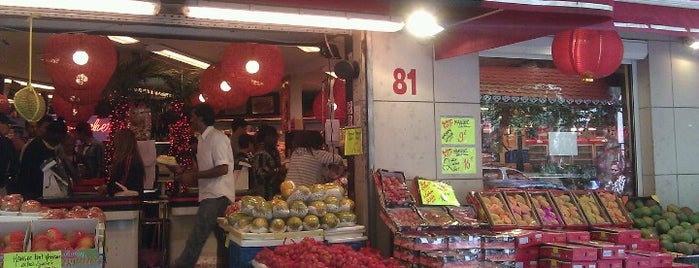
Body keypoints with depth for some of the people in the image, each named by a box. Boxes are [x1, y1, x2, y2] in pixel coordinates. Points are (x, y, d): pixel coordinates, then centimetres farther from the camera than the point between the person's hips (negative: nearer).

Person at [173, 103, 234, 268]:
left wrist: (193, 175, -16)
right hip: (211, 195, 10)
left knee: (196, 239, -12)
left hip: (217, 196, -10)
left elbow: (222, 169, -20)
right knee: (222, 238, 12)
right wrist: (186, 176, 11)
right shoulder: (203, 139, 17)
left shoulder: (217, 138, -12)